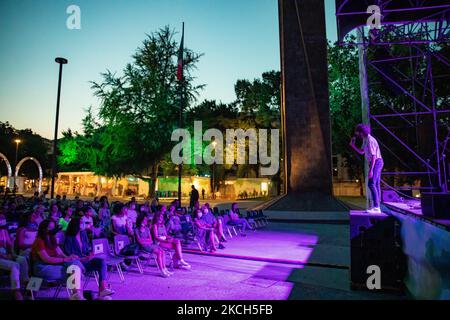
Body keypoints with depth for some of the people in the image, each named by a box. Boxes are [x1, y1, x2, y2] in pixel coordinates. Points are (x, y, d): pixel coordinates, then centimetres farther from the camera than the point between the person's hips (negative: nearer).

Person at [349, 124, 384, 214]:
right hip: (376, 163, 10)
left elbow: (373, 156, -24)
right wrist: (353, 145, 6)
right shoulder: (365, 140, 12)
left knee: (371, 184, -16)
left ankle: (376, 207, -17)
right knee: (376, 185, 7)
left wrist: (370, 170, -27)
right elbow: (361, 152, 20)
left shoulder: (369, 140, -20)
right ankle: (377, 207, 8)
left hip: (376, 163, -10)